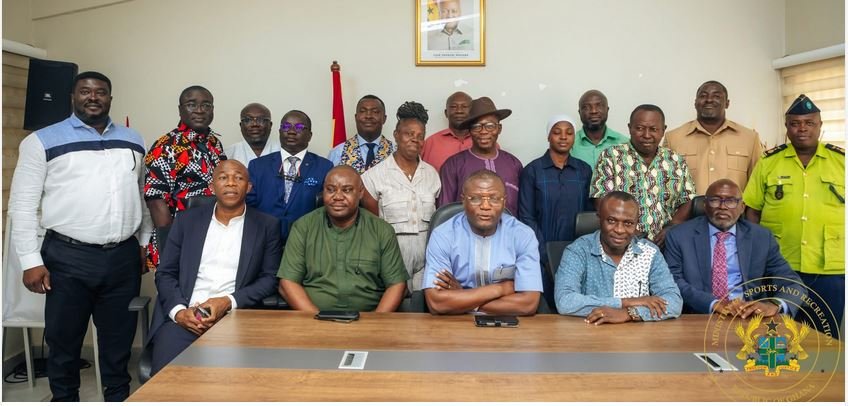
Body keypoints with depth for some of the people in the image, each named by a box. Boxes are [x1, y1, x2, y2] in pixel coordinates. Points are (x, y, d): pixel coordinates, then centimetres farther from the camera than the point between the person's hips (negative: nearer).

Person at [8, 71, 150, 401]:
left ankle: (119, 397, 30)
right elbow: (22, 205, -3)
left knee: (119, 339, 14)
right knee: (63, 340, 10)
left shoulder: (133, 141, 11)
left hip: (124, 257, 3)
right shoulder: (43, 141, -1)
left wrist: (144, 242, 12)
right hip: (67, 258, -3)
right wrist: (31, 261, -8)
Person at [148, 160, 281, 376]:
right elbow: (165, 273, 11)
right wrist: (179, 311, -7)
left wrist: (229, 302, -10)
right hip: (184, 317, 2)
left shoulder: (267, 226, 8)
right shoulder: (187, 220, 13)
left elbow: (270, 278, 4)